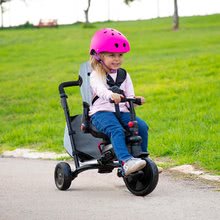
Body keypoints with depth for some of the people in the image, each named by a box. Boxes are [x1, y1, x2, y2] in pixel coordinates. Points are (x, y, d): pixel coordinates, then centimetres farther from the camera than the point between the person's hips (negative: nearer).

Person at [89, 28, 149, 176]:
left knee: (142, 126, -19)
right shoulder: (96, 75, 2)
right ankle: (126, 161, -51)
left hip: (122, 111, 5)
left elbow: (130, 96, 9)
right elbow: (100, 89, -21)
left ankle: (142, 158, -3)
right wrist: (111, 95, -44)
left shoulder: (124, 75, 20)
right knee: (116, 130, -35)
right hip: (101, 112, -5)